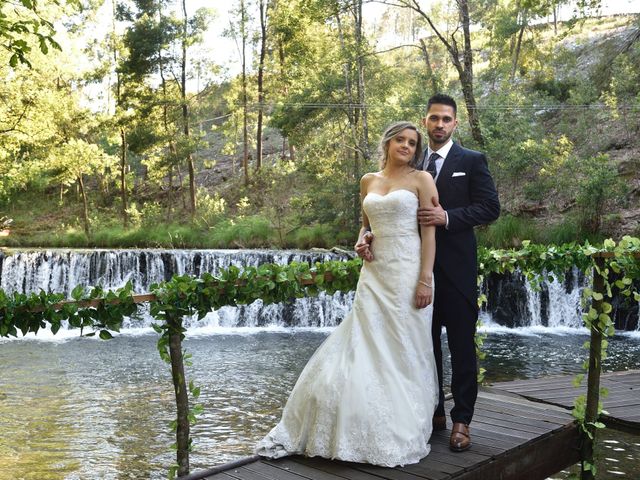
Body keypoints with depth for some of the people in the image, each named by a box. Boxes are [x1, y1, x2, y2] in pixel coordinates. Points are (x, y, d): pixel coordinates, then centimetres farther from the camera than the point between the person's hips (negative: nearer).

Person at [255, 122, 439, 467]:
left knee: (404, 352, 1)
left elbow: (429, 232, -6)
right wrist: (360, 242, 3)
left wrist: (425, 280, -14)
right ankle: (362, 429, 13)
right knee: (364, 347, 2)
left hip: (408, 272, -4)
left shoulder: (421, 179, 1)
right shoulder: (368, 181, 14)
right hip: (374, 273, 4)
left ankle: (401, 435, 15)